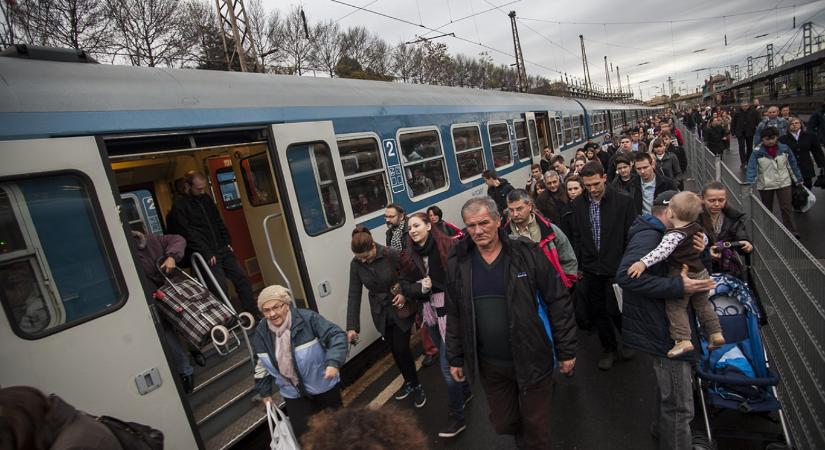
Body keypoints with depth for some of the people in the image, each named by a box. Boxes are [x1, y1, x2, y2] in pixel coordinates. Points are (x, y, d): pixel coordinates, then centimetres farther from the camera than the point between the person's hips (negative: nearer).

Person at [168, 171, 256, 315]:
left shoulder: (206, 199, 13)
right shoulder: (179, 205, -6)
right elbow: (188, 233, -12)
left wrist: (227, 242, 8)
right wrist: (207, 253, -16)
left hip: (223, 249, 6)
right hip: (206, 255, -6)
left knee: (241, 278, 1)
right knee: (220, 288, -12)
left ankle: (254, 315, 6)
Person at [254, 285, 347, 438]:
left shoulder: (308, 318, -25)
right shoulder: (261, 333, -7)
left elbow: (337, 335, -24)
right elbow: (262, 365, 9)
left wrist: (333, 362, -38)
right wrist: (265, 391, 15)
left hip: (324, 386, -3)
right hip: (293, 394, 3)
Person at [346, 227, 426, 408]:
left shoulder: (391, 254, -21)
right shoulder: (356, 264, -11)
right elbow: (354, 295, -10)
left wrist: (405, 294, -25)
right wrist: (351, 326, -14)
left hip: (401, 310, -4)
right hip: (381, 314, 4)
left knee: (402, 349, -1)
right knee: (394, 350, 13)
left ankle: (417, 386, 23)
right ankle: (408, 382, 37)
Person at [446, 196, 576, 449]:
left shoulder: (527, 254, -12)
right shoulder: (457, 264, -3)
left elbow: (559, 302, -7)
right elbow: (454, 316, 5)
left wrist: (566, 351, -5)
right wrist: (455, 359, 9)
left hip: (533, 360, -3)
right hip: (489, 366, 3)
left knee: (536, 428, 13)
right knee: (503, 424, 19)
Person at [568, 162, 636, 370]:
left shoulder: (623, 202, -9)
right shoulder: (577, 205, 1)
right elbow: (576, 238, 6)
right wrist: (578, 266, 5)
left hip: (616, 268, -3)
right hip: (590, 269, 4)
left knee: (615, 310, 2)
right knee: (596, 312, 13)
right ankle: (609, 347, 35)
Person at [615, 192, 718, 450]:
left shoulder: (658, 236, 13)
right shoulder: (648, 237, -22)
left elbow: (678, 266, 12)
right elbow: (625, 276, -37)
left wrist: (694, 251, -9)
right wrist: (678, 286, -36)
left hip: (666, 325, 11)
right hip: (663, 331, -11)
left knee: (669, 391, 30)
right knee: (680, 407, 0)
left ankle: (663, 428, 51)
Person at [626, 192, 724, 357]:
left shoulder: (674, 235, -23)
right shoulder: (697, 227, 2)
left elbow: (662, 251, -39)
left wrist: (643, 262, -47)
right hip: (701, 273, 8)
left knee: (676, 307, 0)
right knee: (703, 304, 23)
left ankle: (683, 340, -7)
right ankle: (716, 333, 25)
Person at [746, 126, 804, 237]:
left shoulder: (784, 148, -3)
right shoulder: (757, 152, -11)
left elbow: (792, 164, 6)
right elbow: (752, 168, -18)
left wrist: (798, 179, 10)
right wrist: (750, 184, -29)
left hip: (783, 183, 1)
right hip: (765, 185, -1)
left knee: (787, 207, -2)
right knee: (767, 209, 14)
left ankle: (791, 231, 4)